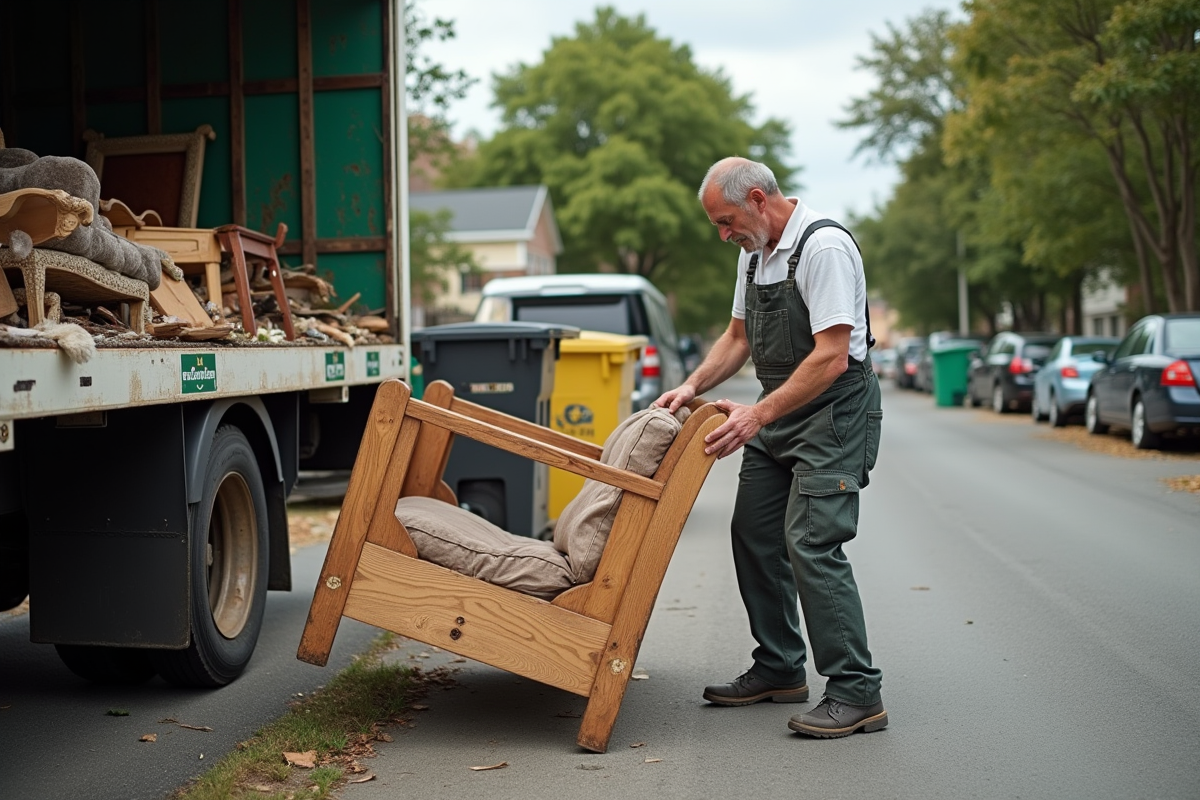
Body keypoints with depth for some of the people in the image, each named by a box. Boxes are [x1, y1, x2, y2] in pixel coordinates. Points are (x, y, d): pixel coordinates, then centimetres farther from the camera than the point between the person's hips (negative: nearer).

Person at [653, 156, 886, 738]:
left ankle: (857, 692, -10)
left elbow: (831, 359, -25)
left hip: (833, 411, -10)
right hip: (778, 412, 10)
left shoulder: (824, 247, -20)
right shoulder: (754, 252, 10)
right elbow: (738, 336, 21)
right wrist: (692, 387, 6)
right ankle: (779, 670, 24)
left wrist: (758, 415, -27)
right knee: (753, 535, 11)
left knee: (811, 541, -17)